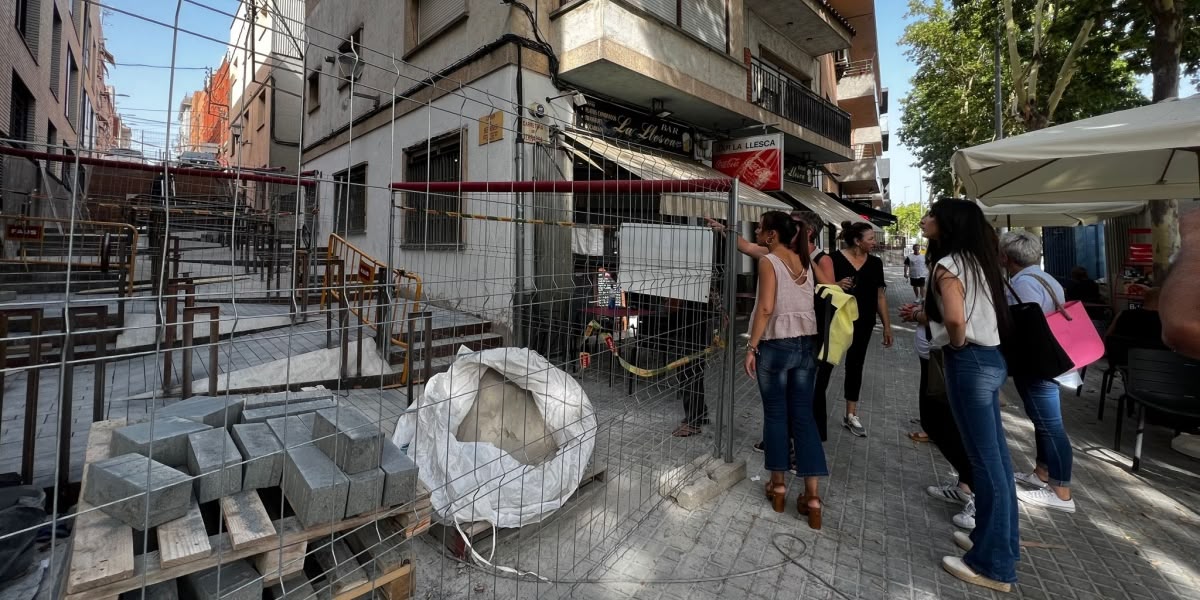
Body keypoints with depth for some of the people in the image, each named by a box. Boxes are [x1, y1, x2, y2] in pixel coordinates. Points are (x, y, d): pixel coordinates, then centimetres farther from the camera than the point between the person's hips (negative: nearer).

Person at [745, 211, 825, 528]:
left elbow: (765, 308, -17)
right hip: (806, 343, 6)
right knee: (803, 415, 7)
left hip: (776, 344, -6)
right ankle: (812, 495, 9)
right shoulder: (804, 261, 10)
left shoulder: (768, 262, -10)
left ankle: (778, 485, 21)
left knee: (775, 413, 7)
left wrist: (751, 347, -13)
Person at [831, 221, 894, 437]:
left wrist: (887, 326, 8)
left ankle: (851, 416, 22)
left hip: (863, 323, 5)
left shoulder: (875, 263, 5)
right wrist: (836, 285, -26)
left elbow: (880, 296, 9)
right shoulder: (835, 259, -10)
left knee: (855, 365, 12)